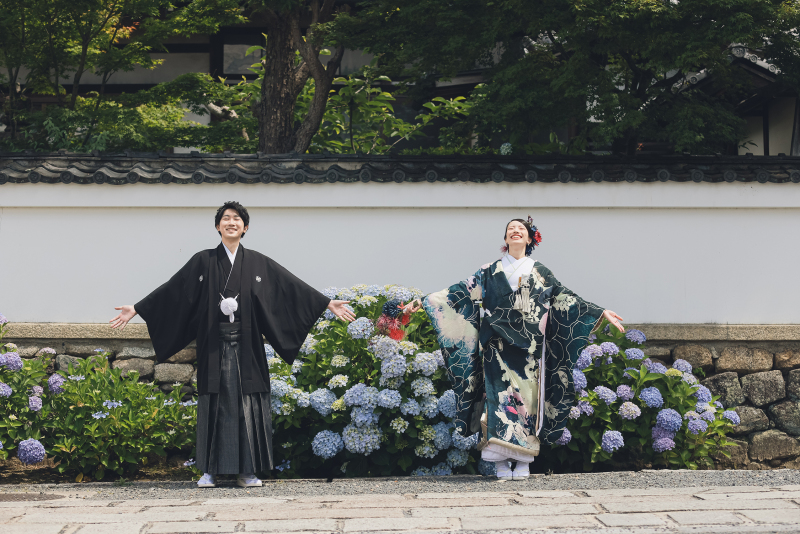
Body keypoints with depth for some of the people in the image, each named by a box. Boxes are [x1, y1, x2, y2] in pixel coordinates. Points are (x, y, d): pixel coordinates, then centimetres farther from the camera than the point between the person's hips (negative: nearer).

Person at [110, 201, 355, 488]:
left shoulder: (258, 263, 7)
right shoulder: (203, 262, 6)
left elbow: (293, 287, 6)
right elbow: (172, 290, 5)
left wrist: (328, 303, 0)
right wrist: (136, 309, 1)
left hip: (246, 346, 1)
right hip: (214, 346, -1)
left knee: (247, 405, 1)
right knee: (214, 405, 1)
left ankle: (247, 471, 8)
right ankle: (210, 471, 8)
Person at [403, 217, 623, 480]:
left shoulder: (539, 272, 12)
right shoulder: (491, 271, 12)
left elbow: (566, 298, 11)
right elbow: (462, 291, 9)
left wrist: (602, 313, 6)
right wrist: (423, 302, 3)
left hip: (529, 347, 0)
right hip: (498, 345, 0)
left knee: (527, 394, -5)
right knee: (499, 394, -8)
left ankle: (523, 462, -1)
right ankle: (502, 463, -6)